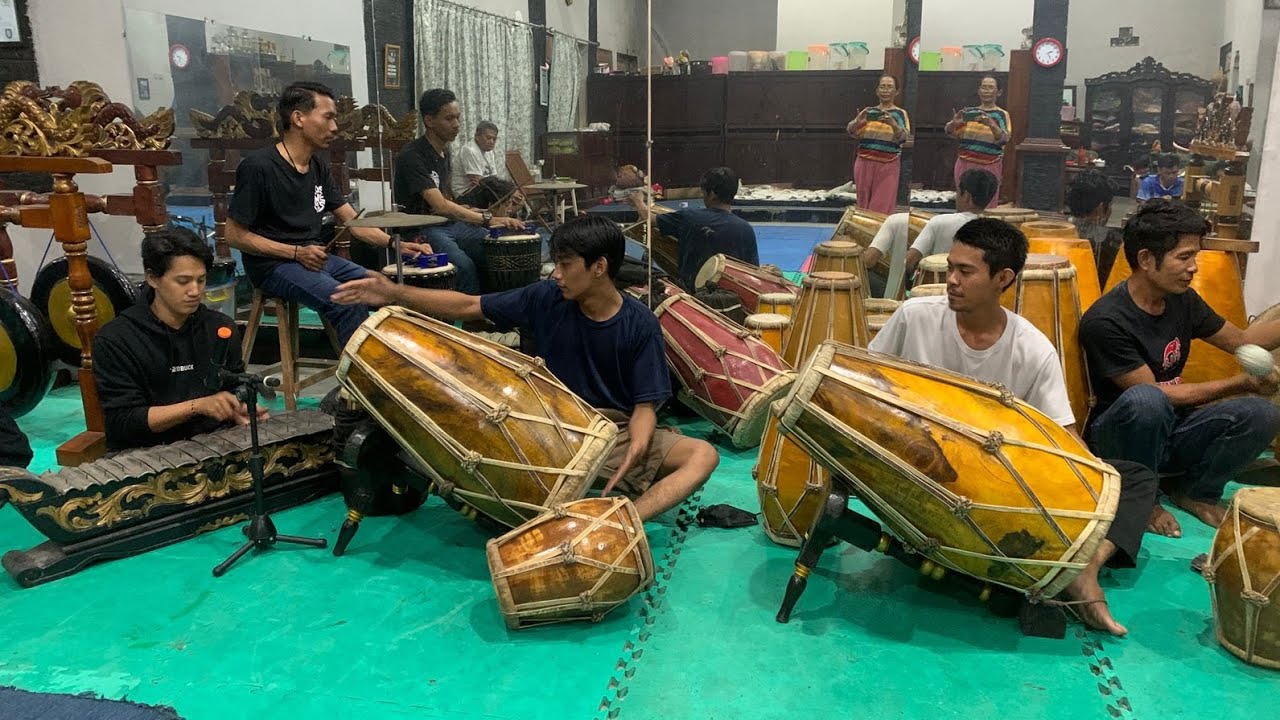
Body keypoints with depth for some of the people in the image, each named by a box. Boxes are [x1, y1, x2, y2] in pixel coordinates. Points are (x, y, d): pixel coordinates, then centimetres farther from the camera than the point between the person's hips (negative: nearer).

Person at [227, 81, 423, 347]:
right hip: (273, 264, -8)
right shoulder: (258, 167, -14)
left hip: (314, 256, 8)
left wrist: (393, 242, -7)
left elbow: (352, 220, 10)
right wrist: (296, 253, -20)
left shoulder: (319, 167, 10)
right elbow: (235, 235, -12)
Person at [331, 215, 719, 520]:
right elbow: (468, 306, 1)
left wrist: (634, 453, -32)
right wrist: (396, 293, -9)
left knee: (703, 455, -25)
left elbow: (645, 406, -10)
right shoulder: (546, 298, -3)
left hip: (619, 432, -1)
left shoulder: (640, 326, -9)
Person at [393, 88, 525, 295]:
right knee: (464, 265, -33)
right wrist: (487, 219, -31)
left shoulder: (444, 151, 12)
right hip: (420, 230, -8)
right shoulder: (412, 156, -17)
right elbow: (440, 206, -26)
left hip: (448, 223, 9)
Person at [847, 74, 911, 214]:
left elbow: (903, 137, -13)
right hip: (865, 164, 2)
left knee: (882, 208, -4)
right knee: (863, 205, 8)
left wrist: (892, 123, -32)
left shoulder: (900, 114, 3)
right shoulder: (868, 111, 9)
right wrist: (858, 122, -25)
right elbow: (851, 131, -2)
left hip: (888, 166, -2)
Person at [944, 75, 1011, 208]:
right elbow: (949, 132, 5)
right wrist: (954, 123, -18)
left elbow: (1004, 139, -12)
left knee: (987, 206, -5)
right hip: (965, 164, 3)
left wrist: (990, 124, -31)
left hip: (990, 166, -3)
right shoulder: (968, 112, 8)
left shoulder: (1002, 115, 0)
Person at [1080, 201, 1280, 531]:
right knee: (1145, 401, -39)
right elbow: (1154, 393, -18)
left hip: (1170, 430, 6)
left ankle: (1194, 491, 5)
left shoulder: (1182, 299, 1)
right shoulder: (1105, 321, -22)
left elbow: (1241, 340, 16)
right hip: (1117, 439, -6)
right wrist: (1242, 383, -12)